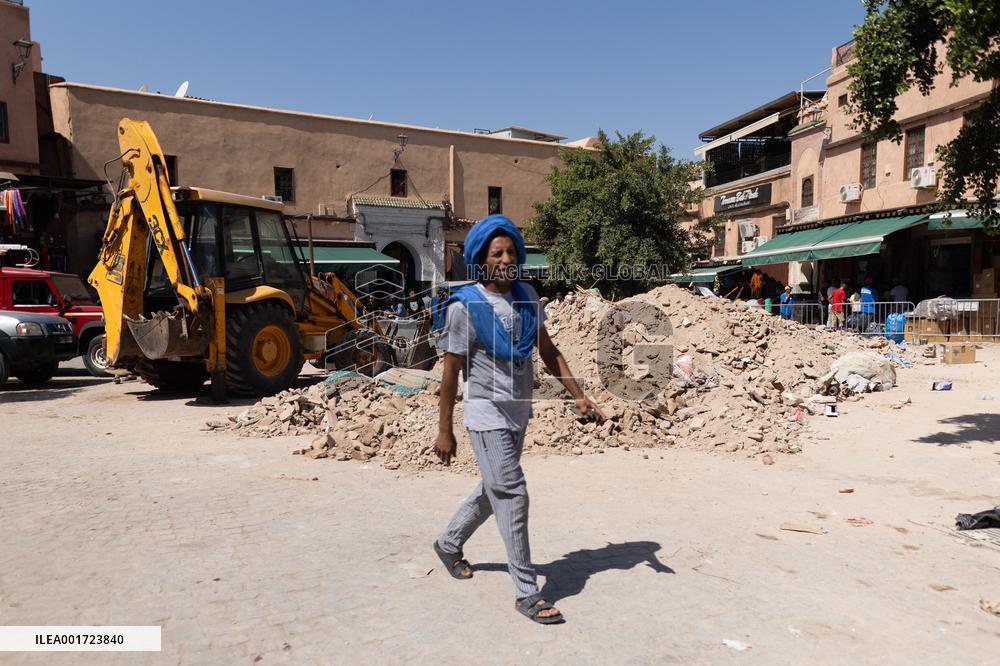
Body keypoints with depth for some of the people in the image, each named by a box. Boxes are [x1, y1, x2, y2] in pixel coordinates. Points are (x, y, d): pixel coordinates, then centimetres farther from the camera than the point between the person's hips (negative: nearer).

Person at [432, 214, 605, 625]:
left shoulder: (526, 296, 2)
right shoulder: (465, 307, -15)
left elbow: (548, 351, 7)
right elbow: (450, 372, -10)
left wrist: (578, 396, 0)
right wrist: (445, 431, -8)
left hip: (519, 412, 7)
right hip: (487, 416, -7)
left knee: (494, 491, 20)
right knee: (512, 497, -6)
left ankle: (449, 544, 44)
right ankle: (527, 593, 7)